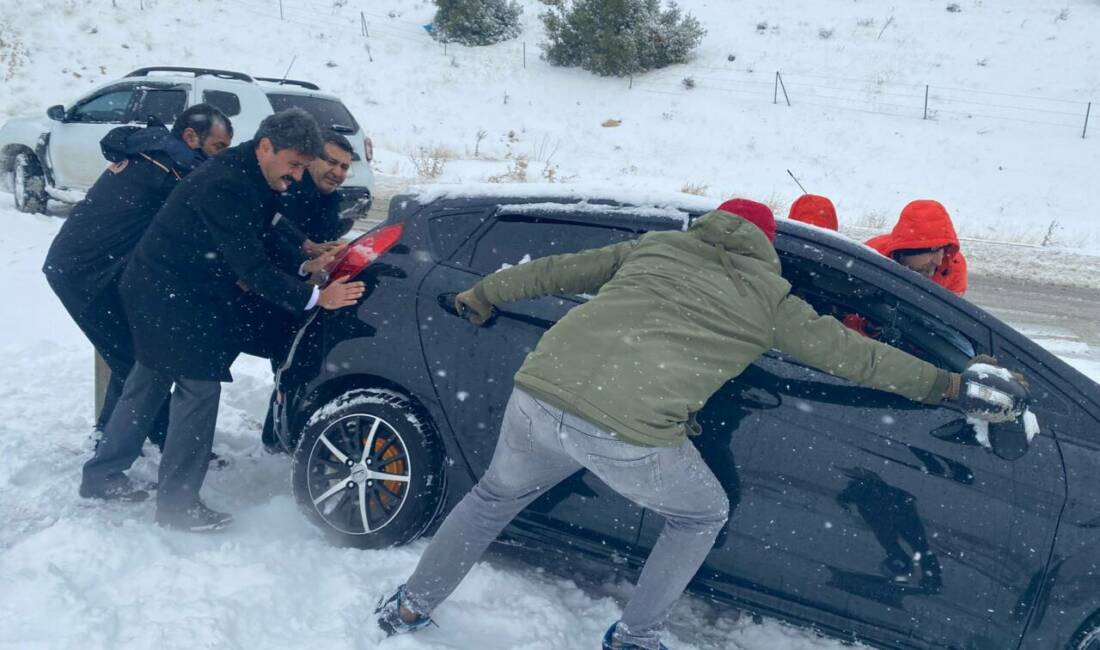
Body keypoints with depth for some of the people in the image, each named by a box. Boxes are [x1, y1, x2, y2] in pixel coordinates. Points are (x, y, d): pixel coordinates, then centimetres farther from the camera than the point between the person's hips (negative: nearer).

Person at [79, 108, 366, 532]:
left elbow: (256, 241, 15)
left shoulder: (254, 178, 1)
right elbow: (252, 267, -30)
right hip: (168, 295, -10)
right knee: (199, 389, -6)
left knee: (150, 380, 19)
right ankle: (177, 504, 5)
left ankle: (102, 476, 33)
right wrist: (316, 298, -30)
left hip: (174, 289, 10)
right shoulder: (225, 186, -28)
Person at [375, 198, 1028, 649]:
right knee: (703, 515, 27)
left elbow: (555, 271, 27)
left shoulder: (655, 245, 22)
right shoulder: (769, 299, 13)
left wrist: (483, 293, 41)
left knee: (496, 496, 32)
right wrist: (951, 385, 29)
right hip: (629, 436, -4)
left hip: (539, 395, 4)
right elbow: (854, 355, 18)